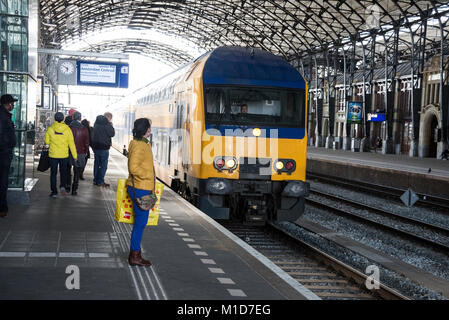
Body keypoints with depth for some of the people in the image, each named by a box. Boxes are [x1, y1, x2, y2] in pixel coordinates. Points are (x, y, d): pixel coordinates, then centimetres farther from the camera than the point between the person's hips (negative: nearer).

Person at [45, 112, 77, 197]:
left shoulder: (50, 129, -8)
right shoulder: (67, 129, -7)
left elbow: (47, 141, 2)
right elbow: (71, 143, -4)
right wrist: (75, 155, 2)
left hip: (53, 155, -1)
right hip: (64, 155, 1)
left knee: (53, 173, 9)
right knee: (63, 171, 19)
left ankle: (54, 191, 8)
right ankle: (62, 186, 1)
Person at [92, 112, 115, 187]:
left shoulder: (96, 123, 10)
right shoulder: (107, 124, -14)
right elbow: (112, 134, -10)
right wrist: (111, 126, 2)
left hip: (95, 146, 8)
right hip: (103, 147, -7)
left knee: (96, 164, 15)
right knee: (103, 165, -1)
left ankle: (95, 180, 19)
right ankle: (100, 182, -1)